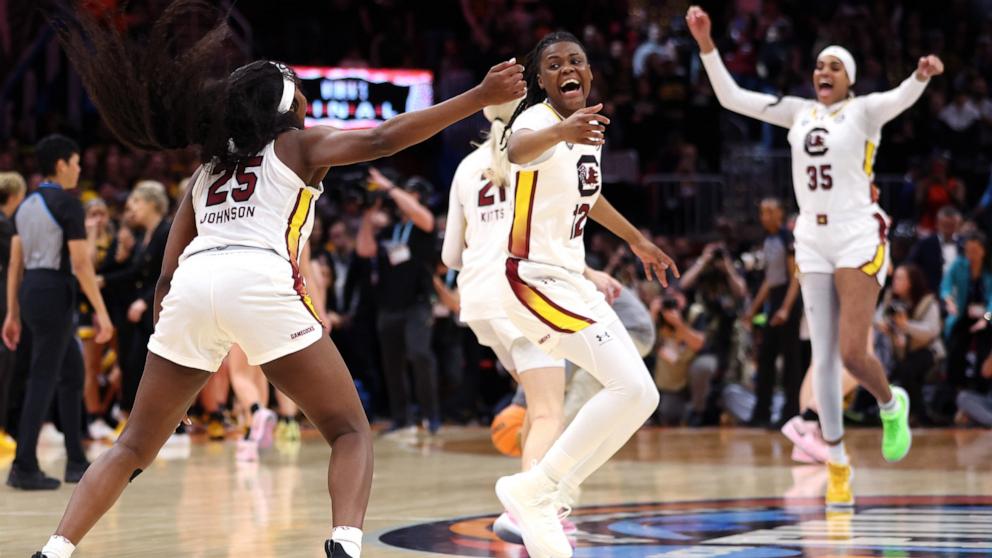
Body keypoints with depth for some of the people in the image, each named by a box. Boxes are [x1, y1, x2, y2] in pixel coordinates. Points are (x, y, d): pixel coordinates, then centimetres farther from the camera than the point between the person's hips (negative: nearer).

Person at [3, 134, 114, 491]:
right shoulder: (67, 204, -10)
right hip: (54, 292, -9)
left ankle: (76, 463, 18)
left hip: (30, 291, 9)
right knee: (43, 381, -6)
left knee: (72, 373, 17)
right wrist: (100, 312, -13)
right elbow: (80, 264, -15)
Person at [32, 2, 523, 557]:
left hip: (190, 287, 5)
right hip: (260, 282, -4)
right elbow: (383, 139, 2)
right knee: (352, 432, 4)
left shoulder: (208, 168, 32)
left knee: (135, 447, 16)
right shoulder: (299, 144, 19)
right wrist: (481, 98, 2)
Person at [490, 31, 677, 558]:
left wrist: (637, 240, 40)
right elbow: (517, 150, -44)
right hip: (537, 279, -9)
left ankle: (542, 498, 11)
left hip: (572, 282, 9)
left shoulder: (589, 127, 9)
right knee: (631, 387, -21)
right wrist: (560, 132, -66)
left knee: (638, 397, 8)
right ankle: (533, 490, -13)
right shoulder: (537, 119, -17)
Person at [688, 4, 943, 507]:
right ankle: (837, 465, 11)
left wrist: (922, 75, -46)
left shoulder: (863, 110, -3)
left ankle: (892, 405, 21)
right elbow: (732, 97, 9)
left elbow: (901, 98, -24)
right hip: (812, 242, 5)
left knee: (851, 353, -12)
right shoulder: (799, 112, 10)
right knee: (823, 359, 3)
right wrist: (706, 44, 0)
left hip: (859, 239, -4)